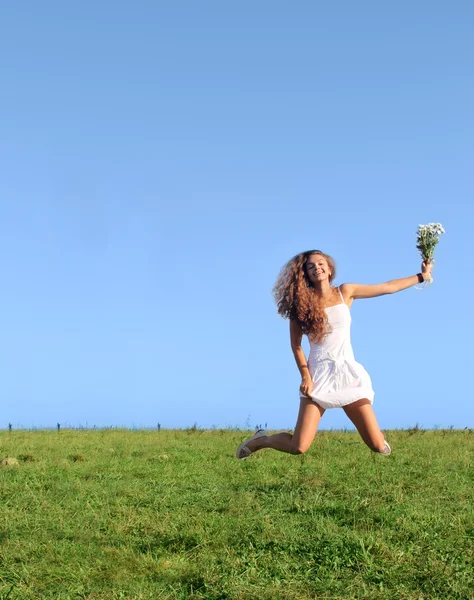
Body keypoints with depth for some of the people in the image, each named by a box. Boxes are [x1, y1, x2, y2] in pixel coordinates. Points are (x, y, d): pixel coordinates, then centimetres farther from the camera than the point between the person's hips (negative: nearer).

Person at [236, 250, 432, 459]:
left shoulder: (345, 292, 5)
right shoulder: (301, 302, 2)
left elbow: (388, 287, 11)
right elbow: (296, 344, 3)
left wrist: (421, 276, 13)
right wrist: (305, 376, -8)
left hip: (348, 373, 2)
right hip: (319, 375, -2)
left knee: (379, 447, -3)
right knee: (298, 448, -13)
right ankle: (262, 439, 17)